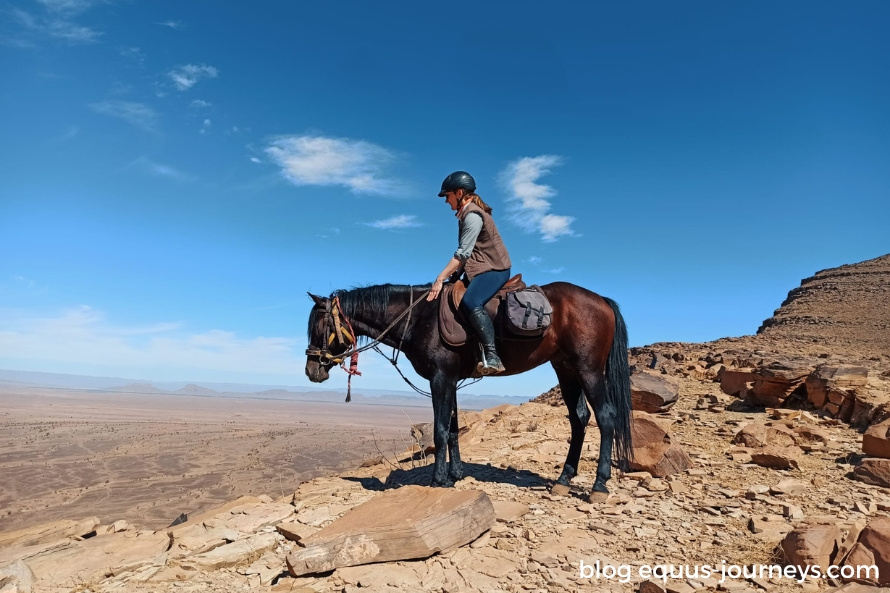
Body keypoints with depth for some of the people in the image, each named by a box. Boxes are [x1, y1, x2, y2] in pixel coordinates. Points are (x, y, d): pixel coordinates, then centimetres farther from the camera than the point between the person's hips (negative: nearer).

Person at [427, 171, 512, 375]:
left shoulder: (473, 215, -15)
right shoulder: (467, 213, 17)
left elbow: (463, 253, -22)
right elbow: (466, 253, 19)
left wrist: (440, 278, -21)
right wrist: (455, 273, 13)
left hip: (494, 269, -11)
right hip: (482, 268, 11)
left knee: (470, 303, -33)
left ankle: (492, 357, -35)